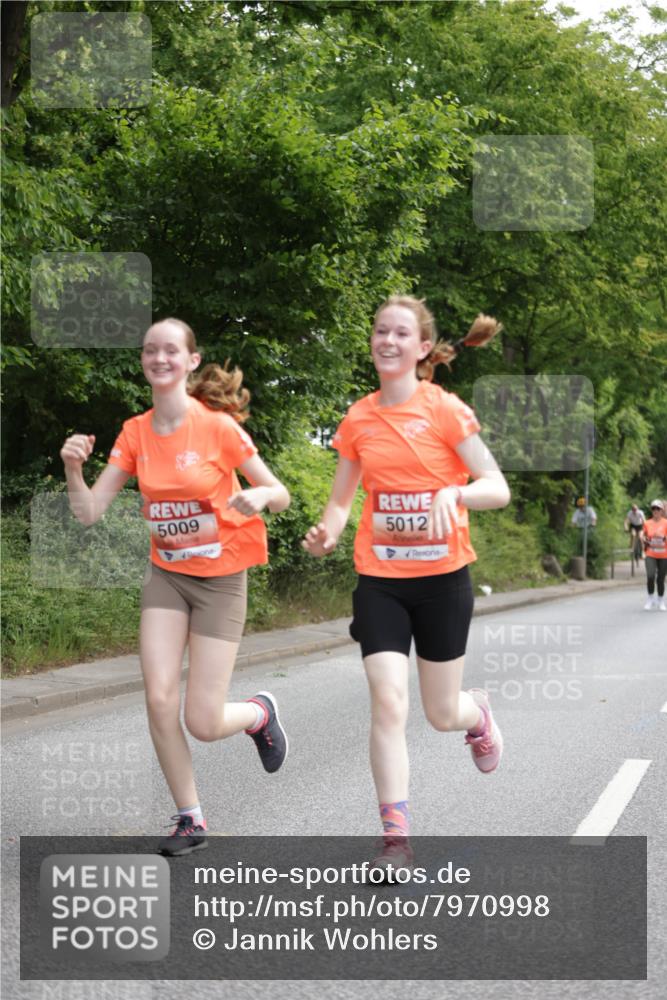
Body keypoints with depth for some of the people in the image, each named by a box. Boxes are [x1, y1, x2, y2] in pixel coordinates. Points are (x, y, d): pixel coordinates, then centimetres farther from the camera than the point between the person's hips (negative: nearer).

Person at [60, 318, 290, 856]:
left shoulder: (218, 426, -13)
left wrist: (260, 496, -31)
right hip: (166, 575, 4)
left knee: (202, 723, -6)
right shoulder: (135, 433, -1)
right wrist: (73, 469, -23)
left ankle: (260, 713, 29)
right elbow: (89, 511, -4)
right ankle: (190, 819, 8)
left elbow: (280, 495, -8)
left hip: (220, 579, -4)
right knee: (159, 699, -11)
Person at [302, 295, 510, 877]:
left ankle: (478, 714, 46)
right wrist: (326, 534, -11)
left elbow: (497, 488, -10)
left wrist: (453, 493, -30)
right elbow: (341, 500, 10)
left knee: (443, 715, 8)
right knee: (388, 702, -12)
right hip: (380, 580, 2)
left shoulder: (445, 409, -8)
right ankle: (396, 836, -4)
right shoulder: (359, 419, 2)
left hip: (442, 578, -2)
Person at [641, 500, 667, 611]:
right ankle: (651, 599, -1)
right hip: (650, 555, 0)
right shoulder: (647, 523, 4)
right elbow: (644, 535, 17)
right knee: (650, 576, -19)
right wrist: (644, 539, -3)